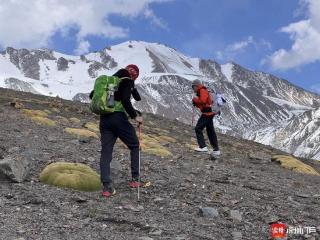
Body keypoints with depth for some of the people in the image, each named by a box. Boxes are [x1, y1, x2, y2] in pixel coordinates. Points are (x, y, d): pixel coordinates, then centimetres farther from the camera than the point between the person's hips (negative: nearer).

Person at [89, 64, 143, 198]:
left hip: (104, 120, 6)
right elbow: (125, 100, -19)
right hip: (119, 119, -6)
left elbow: (92, 95, 21)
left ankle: (107, 187, -6)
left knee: (106, 152, 4)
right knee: (134, 146, 14)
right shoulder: (127, 81, -3)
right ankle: (135, 179, 15)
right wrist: (135, 116, -11)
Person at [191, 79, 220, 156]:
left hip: (206, 114, -11)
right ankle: (216, 150, 16)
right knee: (210, 132, 12)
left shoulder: (202, 91, -8)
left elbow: (203, 101, -24)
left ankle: (203, 147, -14)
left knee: (198, 129, -10)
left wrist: (195, 99, -10)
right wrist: (196, 104, 8)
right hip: (209, 113, 11)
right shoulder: (200, 92, 23)